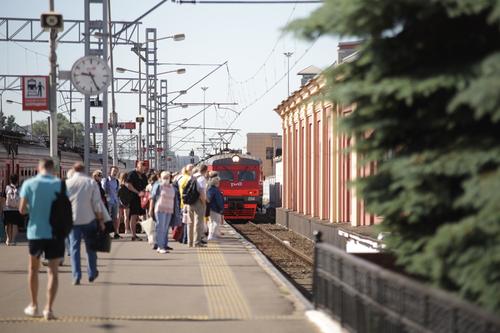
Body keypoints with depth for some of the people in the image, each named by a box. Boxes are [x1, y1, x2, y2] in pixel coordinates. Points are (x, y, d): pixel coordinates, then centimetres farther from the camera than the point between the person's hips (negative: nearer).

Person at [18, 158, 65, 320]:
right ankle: (49, 309, -6)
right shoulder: (60, 184, -4)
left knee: (34, 268, 20)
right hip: (55, 232, -1)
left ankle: (34, 306, 27)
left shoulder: (29, 184, -4)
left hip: (35, 232, 1)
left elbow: (22, 209, -5)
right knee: (53, 271, 3)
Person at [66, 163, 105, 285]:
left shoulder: (67, 183, 1)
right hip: (89, 219, 0)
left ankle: (76, 276, -3)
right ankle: (92, 273, 21)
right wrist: (101, 220, 2)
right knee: (90, 247, 14)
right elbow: (97, 204, -4)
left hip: (72, 220, 0)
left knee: (74, 248, 3)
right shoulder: (91, 182, -2)